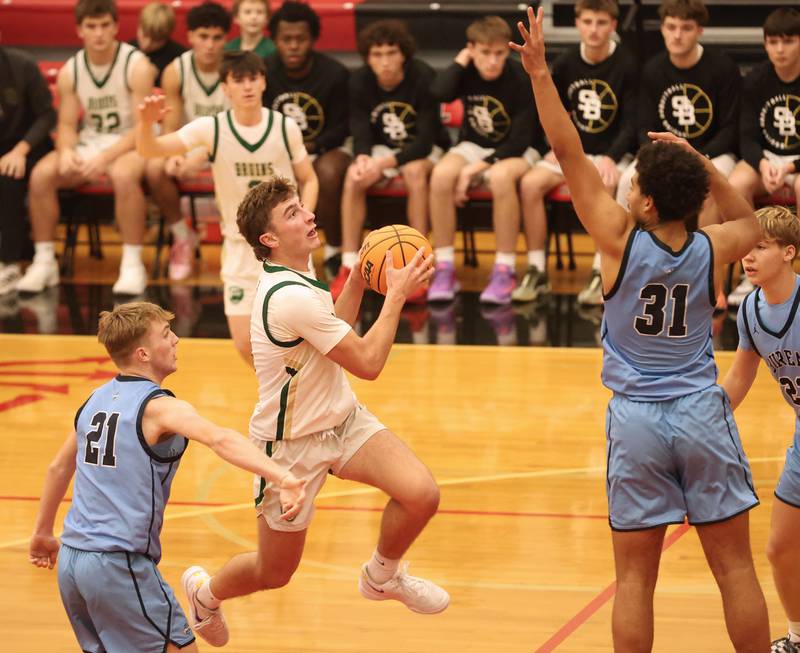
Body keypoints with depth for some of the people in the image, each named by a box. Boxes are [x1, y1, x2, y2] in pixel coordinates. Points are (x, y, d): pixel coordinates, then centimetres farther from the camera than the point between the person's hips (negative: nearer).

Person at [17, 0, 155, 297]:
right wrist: (66, 151, -22)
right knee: (42, 173, -22)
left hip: (130, 143, -4)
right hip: (88, 142, 5)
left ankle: (133, 264, -29)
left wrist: (106, 157, -29)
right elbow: (66, 125, 3)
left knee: (123, 174, -39)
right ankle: (44, 261, -12)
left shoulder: (137, 66, -12)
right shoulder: (69, 72, 2)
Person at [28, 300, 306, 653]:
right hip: (120, 564, -8)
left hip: (71, 560, 8)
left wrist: (43, 532, 39)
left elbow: (59, 467, 25)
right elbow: (220, 439, -30)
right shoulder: (159, 407, -12)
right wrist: (282, 478, -42)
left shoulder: (96, 401, 12)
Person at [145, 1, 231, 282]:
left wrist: (202, 157, -33)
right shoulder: (176, 72, -6)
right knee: (155, 168, -28)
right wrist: (173, 156, -30)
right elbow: (169, 128, -6)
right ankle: (182, 236, -4)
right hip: (189, 145, 2)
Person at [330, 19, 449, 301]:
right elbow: (360, 133, -12)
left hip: (424, 149, -3)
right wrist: (362, 158, -37)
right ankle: (349, 267, -24)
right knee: (353, 178, -27)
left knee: (414, 172, -37)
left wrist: (384, 163, -38)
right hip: (382, 147, 3)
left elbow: (425, 141, -25)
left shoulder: (423, 78, -23)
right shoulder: (359, 81, -12)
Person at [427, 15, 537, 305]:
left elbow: (520, 140, -18)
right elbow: (440, 93, -29)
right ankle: (444, 268, -21)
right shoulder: (466, 72, -6)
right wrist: (461, 61, -19)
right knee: (441, 174, -30)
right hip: (473, 146, 3)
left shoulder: (520, 79, -17)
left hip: (513, 151, -3)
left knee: (501, 176, -39)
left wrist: (479, 167, -23)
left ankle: (504, 271, -29)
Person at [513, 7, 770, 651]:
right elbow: (748, 221, 23)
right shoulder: (712, 250, -3)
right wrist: (699, 161, 13)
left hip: (637, 419, -2)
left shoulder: (621, 242, -10)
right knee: (735, 568, 6)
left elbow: (569, 154, -9)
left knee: (635, 578, 3)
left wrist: (540, 74, -7)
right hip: (703, 414, 2)